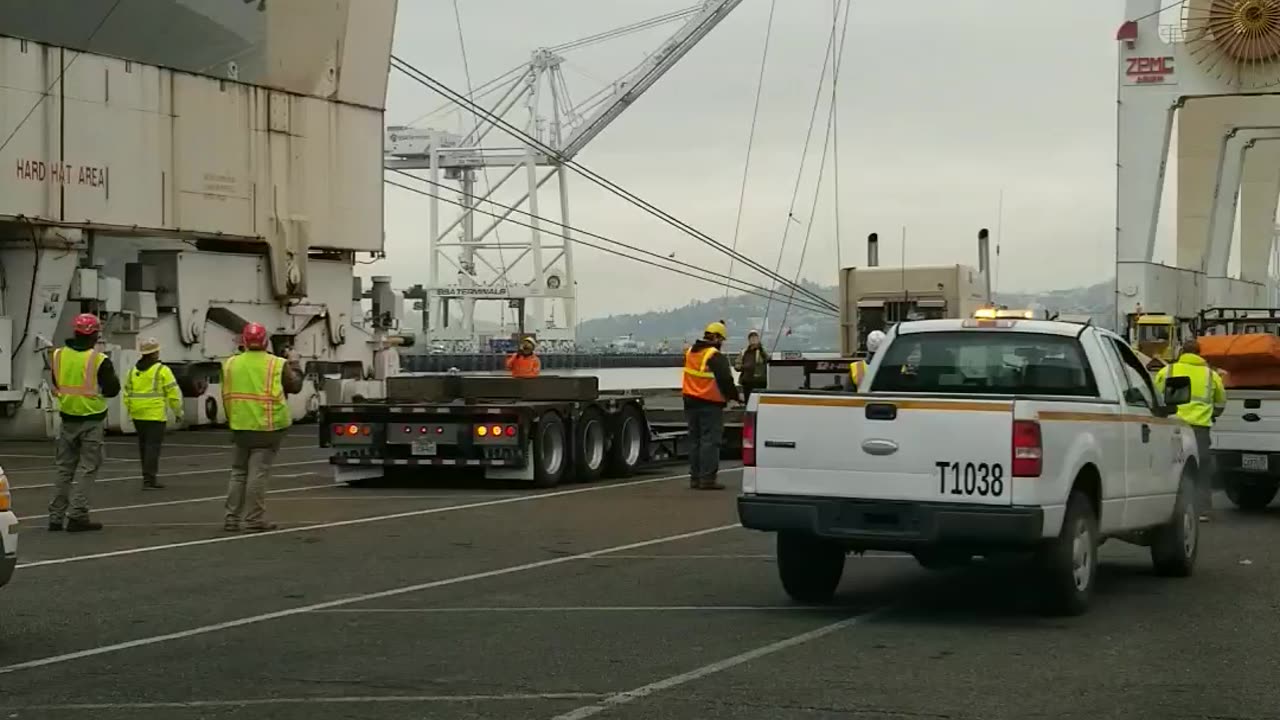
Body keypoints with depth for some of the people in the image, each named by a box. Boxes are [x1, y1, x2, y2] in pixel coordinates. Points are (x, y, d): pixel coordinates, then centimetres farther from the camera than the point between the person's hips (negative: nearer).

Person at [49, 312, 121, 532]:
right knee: (87, 469, 1)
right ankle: (77, 516, -5)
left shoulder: (59, 356, 0)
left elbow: (56, 385, 10)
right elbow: (112, 389, -11)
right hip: (92, 421, -5)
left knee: (65, 469, 14)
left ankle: (56, 516, 14)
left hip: (68, 419, 5)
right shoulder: (99, 360, -15)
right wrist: (112, 374, 7)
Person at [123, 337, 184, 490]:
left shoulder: (133, 370, 11)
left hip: (138, 415, 6)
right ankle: (149, 480, -10)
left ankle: (149, 477, 20)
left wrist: (130, 411, 19)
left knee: (144, 446, 14)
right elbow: (173, 393, -9)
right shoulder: (162, 370, -7)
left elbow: (127, 393, 11)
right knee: (153, 446, -6)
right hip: (155, 415, -6)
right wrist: (178, 411, 2)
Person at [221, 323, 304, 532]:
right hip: (267, 428, -4)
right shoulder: (278, 365, -7)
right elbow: (295, 386, 4)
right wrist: (294, 364, 17)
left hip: (240, 427, 4)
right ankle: (254, 520, -1)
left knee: (238, 474, 14)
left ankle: (232, 519, 14)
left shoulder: (230, 364, 4)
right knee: (258, 474, -2)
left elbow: (226, 395, 8)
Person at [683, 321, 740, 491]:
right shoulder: (716, 357, -15)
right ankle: (707, 478, -10)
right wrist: (735, 396, -3)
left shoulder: (690, 353, 11)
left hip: (691, 402, 8)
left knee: (695, 440, 13)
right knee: (710, 441, -6)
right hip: (710, 405, -8)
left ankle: (695, 477, 16)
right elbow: (726, 380, -16)